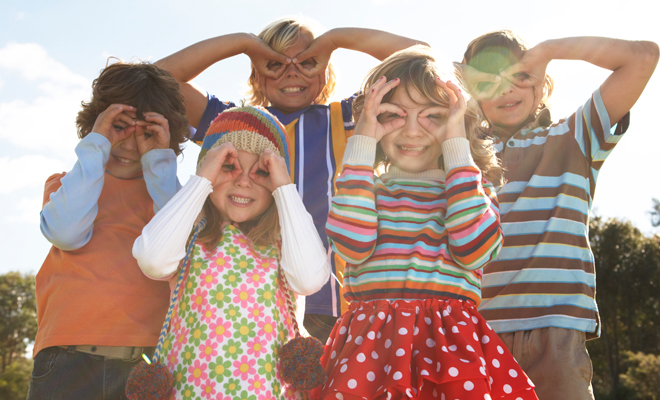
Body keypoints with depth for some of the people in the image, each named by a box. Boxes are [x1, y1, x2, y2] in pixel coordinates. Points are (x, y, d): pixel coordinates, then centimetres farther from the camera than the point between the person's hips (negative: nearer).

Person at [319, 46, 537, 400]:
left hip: (452, 344, 0)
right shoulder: (363, 185, 12)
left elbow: (474, 252, -9)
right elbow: (352, 248, -9)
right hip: (370, 343, 0)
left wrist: (456, 146, -3)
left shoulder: (476, 189, 12)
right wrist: (362, 143, -3)